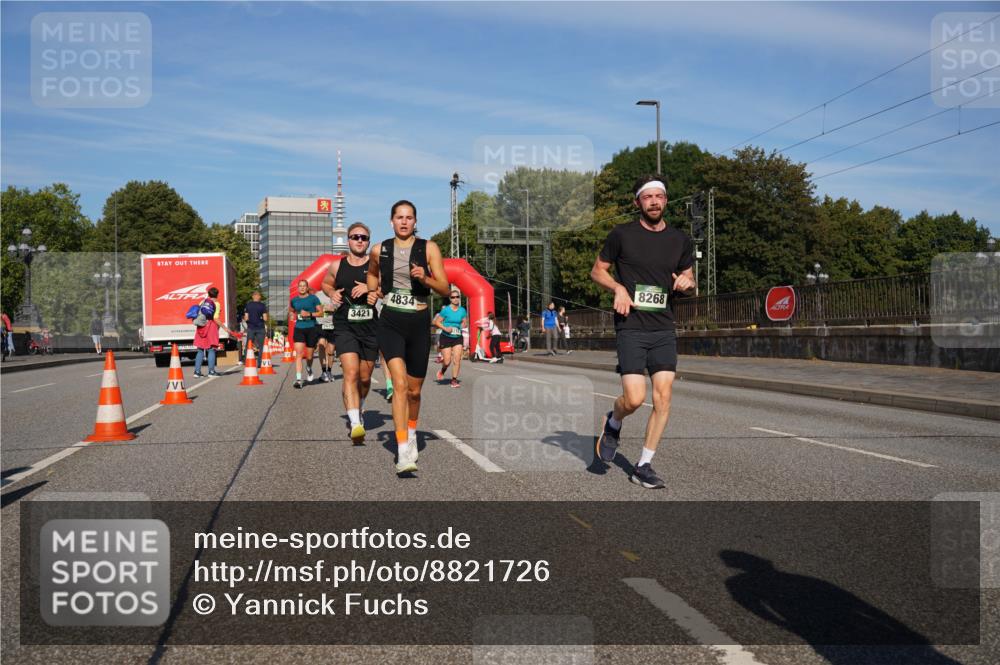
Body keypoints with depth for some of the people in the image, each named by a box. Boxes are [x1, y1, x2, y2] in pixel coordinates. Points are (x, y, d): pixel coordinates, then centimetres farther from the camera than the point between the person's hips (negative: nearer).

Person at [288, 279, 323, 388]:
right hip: (299, 328, 2)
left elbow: (321, 313, -2)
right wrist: (291, 315, 7)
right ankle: (298, 379, -16)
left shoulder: (313, 298, 0)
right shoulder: (294, 300, 10)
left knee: (309, 355, 7)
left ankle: (309, 369, 41)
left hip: (311, 328, -2)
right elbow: (291, 311, 30)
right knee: (298, 354, -12)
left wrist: (309, 314, -16)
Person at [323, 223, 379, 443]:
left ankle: (358, 409, 43)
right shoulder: (337, 266, 6)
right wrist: (332, 294, 3)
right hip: (344, 327, -1)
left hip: (370, 327, 1)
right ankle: (355, 424, -25)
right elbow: (326, 284, 25)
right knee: (351, 373, -18)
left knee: (365, 378, 13)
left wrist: (370, 288, -19)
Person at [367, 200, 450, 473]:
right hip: (390, 322, 0)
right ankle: (403, 453, -21)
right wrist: (372, 291, 7)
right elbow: (372, 273, 26)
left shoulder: (428, 248, -1)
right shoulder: (380, 250, 5)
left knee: (414, 390, 12)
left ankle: (411, 433, 41)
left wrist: (425, 278, -21)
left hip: (419, 323, 1)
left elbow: (445, 289, -3)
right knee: (399, 383, -18)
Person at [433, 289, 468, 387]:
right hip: (446, 337, -3)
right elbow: (437, 322, -5)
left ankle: (454, 380, 4)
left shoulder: (462, 310, 4)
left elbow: (465, 323, 14)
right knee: (447, 361, -3)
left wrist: (464, 324, -9)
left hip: (458, 338, 3)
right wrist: (445, 328, -19)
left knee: (457, 359, -7)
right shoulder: (445, 310, -8)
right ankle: (442, 371, 31)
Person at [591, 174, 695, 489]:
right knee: (634, 398, -14)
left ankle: (643, 466, 10)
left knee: (663, 396, -4)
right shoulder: (622, 234, -1)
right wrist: (618, 288, -10)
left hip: (664, 329, 4)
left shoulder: (680, 240, 9)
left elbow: (688, 279, 21)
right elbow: (597, 270, 9)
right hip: (630, 327, -4)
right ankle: (612, 424, 23)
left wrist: (687, 281, -3)